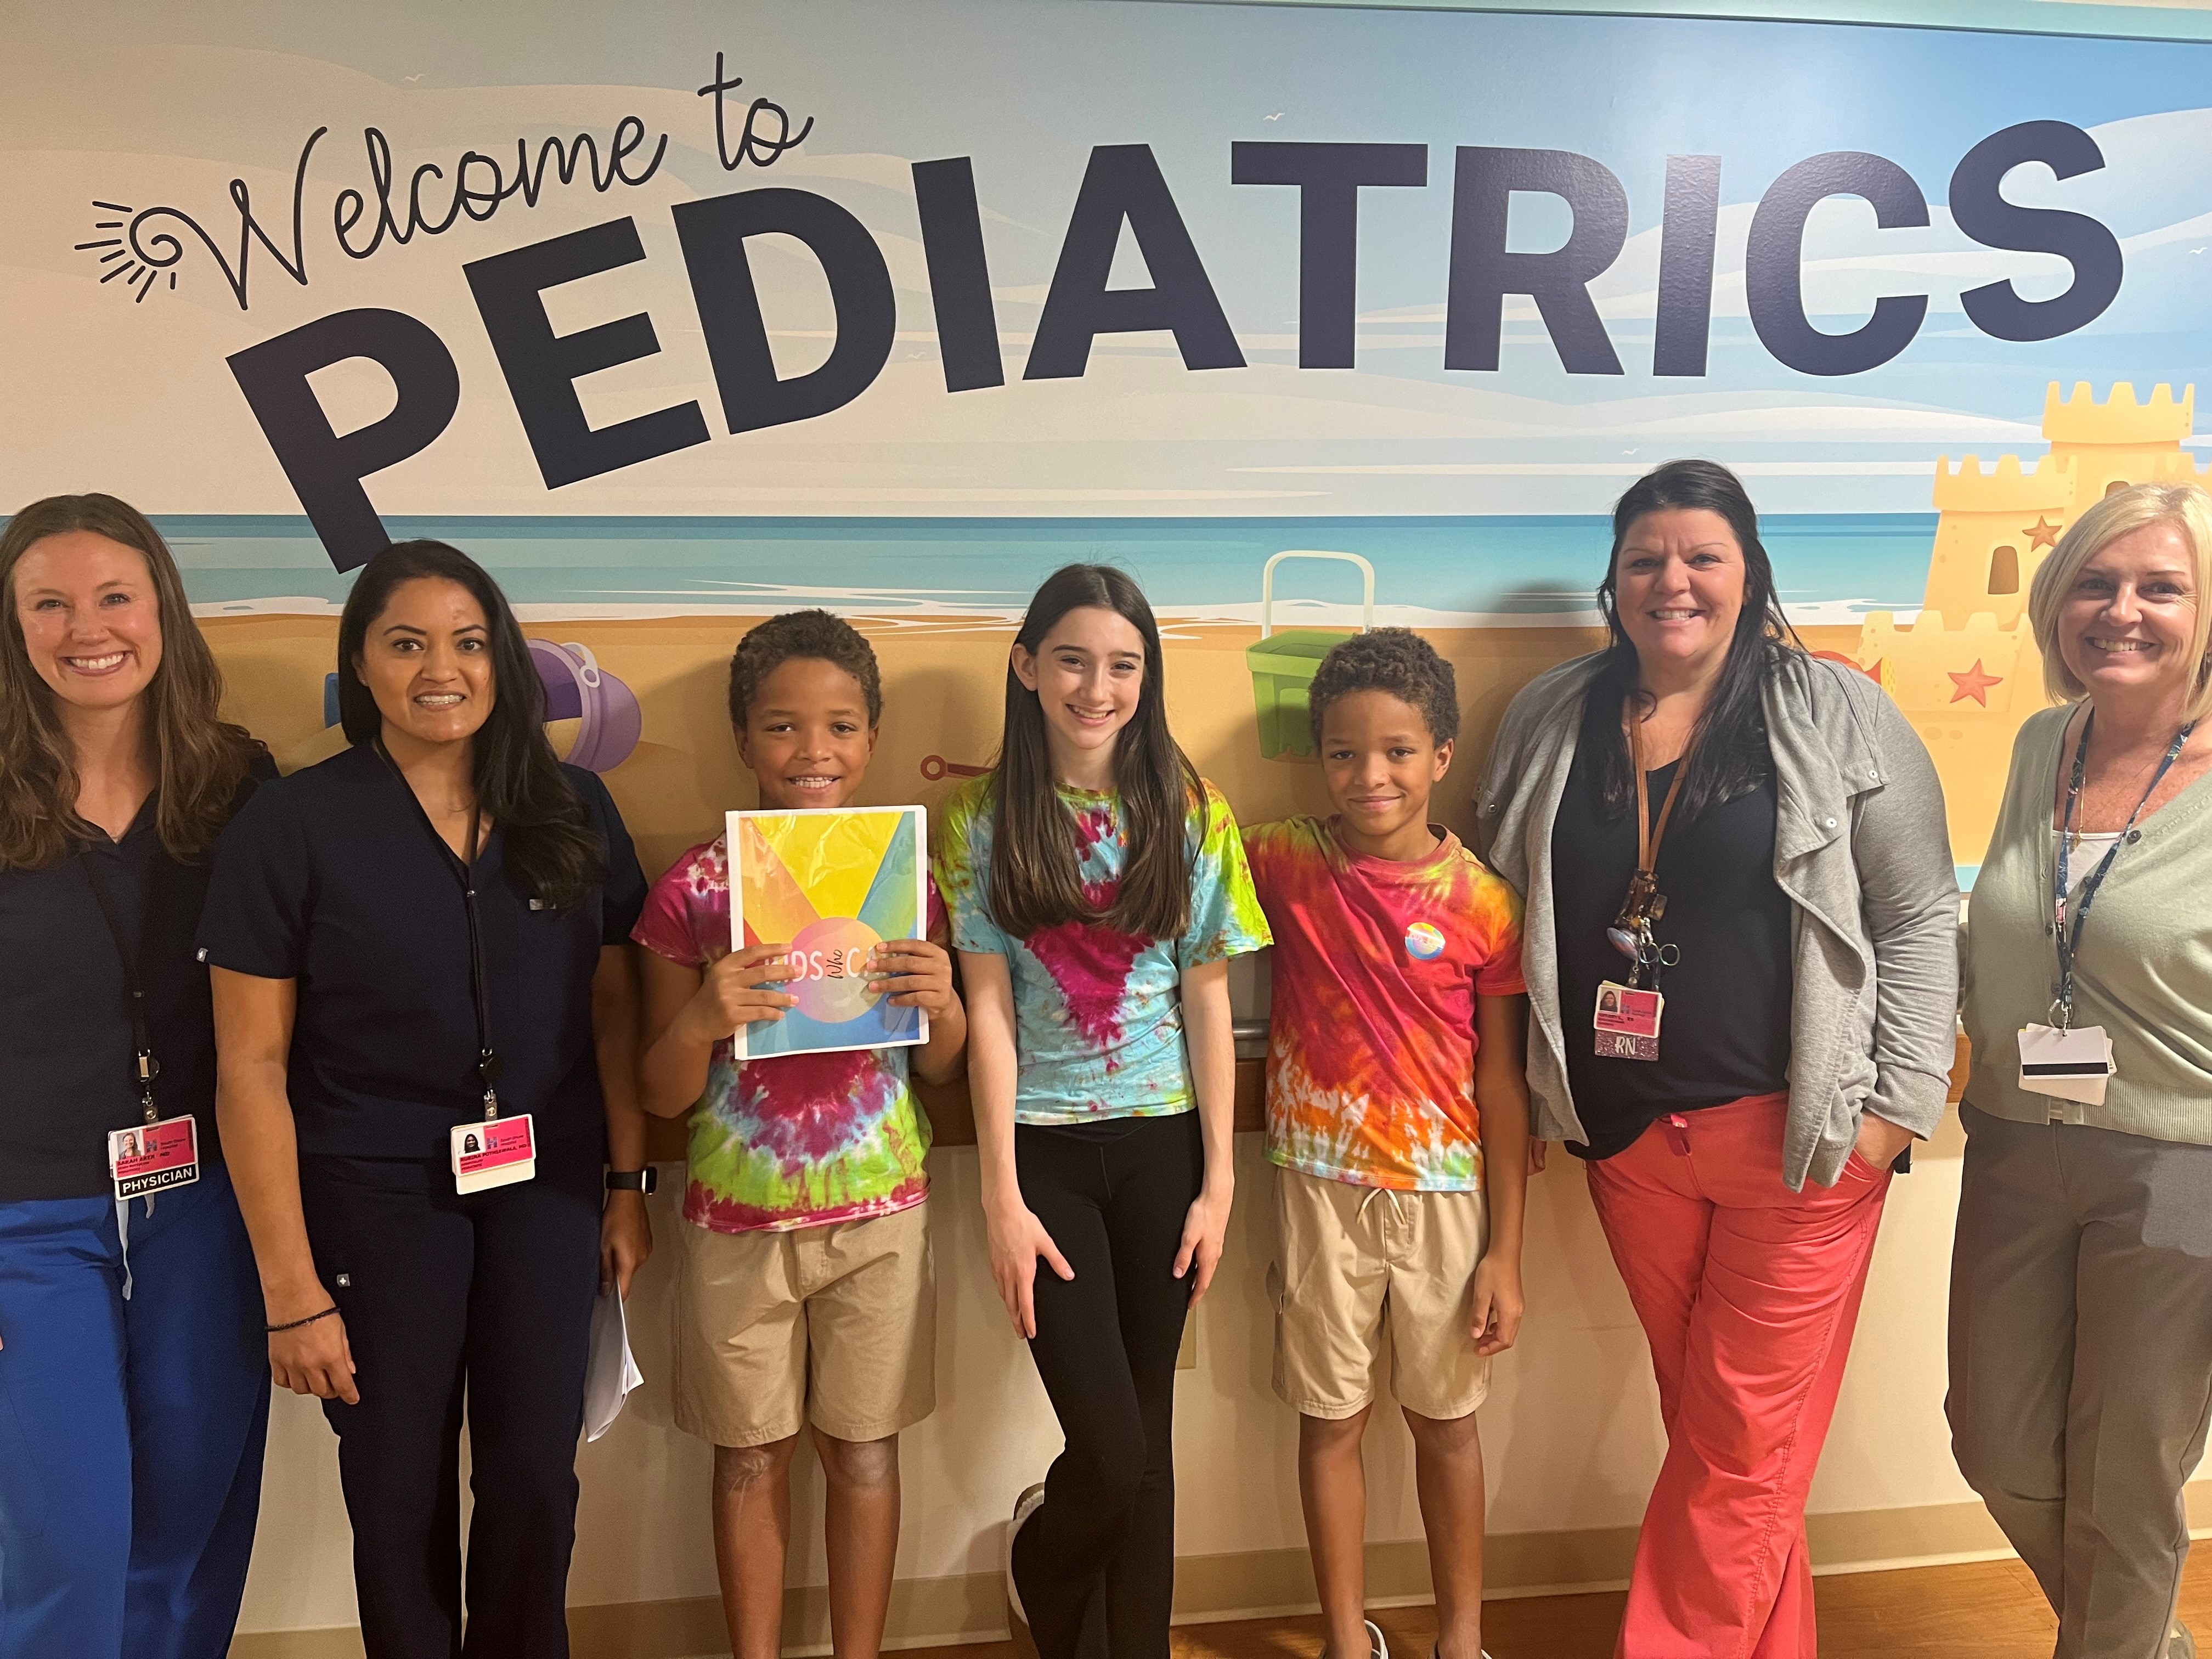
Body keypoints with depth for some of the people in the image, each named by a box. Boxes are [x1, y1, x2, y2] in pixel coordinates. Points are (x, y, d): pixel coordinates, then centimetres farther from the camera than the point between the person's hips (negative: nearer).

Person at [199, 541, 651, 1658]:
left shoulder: (572, 811, 0)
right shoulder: (290, 826, -8)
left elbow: (614, 1008, 7)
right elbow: (253, 1066, -8)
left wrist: (629, 1184, 5)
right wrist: (291, 1286, -10)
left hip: (547, 1186, 2)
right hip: (376, 1194, -2)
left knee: (536, 1478, 9)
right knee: (400, 1490, 10)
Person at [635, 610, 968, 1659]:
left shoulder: (905, 877, -3)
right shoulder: (693, 889, -9)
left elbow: (940, 1069, 4)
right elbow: (662, 1096, -5)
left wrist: (943, 1004, -18)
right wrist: (700, 1020, -26)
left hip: (879, 1216, 1)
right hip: (738, 1222, -1)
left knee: (863, 1451, 13)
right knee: (752, 1458, 13)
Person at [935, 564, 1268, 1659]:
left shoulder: (1190, 813, 1)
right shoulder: (981, 820, -2)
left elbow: (1207, 1002, 2)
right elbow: (989, 1008, -4)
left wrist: (1218, 1181, -1)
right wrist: (1001, 1197, -7)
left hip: (1163, 1145, 2)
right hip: (1045, 1149, -1)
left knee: (1147, 1439, 10)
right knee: (1113, 1457, -3)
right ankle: (1039, 1550, 32)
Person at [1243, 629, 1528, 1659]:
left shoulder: (1482, 901, -8)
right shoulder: (1286, 863, -6)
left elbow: (1503, 1081, -4)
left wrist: (1505, 1253, -3)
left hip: (1443, 1193, 0)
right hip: (1321, 1186, 1)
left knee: (1445, 1419, 15)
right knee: (1332, 1420, 12)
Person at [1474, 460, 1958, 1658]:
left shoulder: (1842, 722, -5)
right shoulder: (1549, 723, 5)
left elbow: (1920, 919, -3)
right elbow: (1494, 914, 12)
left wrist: (1898, 1102, -9)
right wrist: (1526, 1093, 9)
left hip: (1797, 1133, -3)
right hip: (1625, 1134, 4)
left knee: (1747, 1439, 3)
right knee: (1701, 1423, 16)